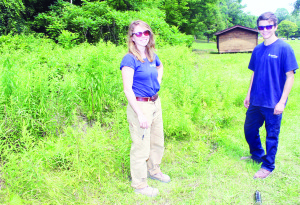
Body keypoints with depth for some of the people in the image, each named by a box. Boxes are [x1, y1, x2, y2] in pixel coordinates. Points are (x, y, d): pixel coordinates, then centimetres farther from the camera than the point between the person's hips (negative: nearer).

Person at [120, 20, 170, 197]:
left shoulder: (152, 56, 6)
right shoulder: (130, 59, -16)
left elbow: (160, 67, 31)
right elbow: (127, 89, -20)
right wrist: (140, 115, -22)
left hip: (155, 103, 8)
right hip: (140, 106, -8)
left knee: (158, 141, 21)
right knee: (141, 146, 3)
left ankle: (154, 170, 45)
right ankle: (140, 184, 23)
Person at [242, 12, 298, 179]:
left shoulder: (284, 48, -10)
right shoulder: (257, 50, 6)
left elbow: (290, 76, -11)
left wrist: (282, 101, -15)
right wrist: (249, 94, 14)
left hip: (273, 103, -6)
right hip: (256, 101, 6)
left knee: (272, 135, 8)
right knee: (249, 129, 17)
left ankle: (268, 166, 27)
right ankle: (257, 155, 41)